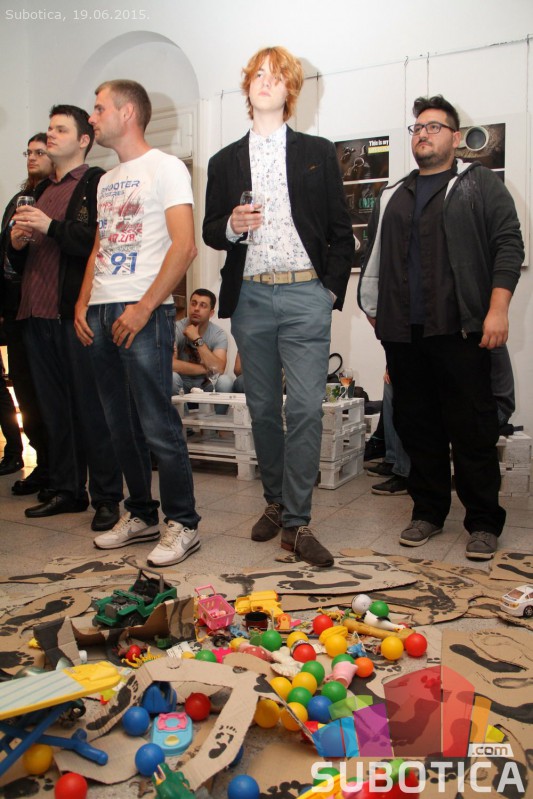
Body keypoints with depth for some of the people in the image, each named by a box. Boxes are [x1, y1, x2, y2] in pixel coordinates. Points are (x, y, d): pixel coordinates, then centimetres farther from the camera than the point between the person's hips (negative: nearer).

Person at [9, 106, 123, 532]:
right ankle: (66, 490, 20)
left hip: (77, 312, -7)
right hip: (39, 313, 8)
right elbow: (20, 260, 25)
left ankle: (106, 497, 5)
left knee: (91, 407, -3)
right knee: (54, 408, 10)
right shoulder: (43, 190, 23)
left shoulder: (98, 183, 0)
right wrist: (18, 241, 5)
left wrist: (51, 227, -15)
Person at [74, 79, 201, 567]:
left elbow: (184, 246, -12)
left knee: (158, 424, -7)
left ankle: (182, 525, 5)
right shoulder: (106, 181, 23)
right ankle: (141, 516, 22)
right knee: (122, 425, 10)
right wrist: (83, 303, 10)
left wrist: (143, 307, -17)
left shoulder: (164, 168, -1)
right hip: (100, 313, 8)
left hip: (144, 312, -8)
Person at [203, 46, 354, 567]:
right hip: (249, 297, 3)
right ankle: (275, 502, 23)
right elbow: (210, 232, 14)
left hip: (305, 295, -2)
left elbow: (341, 231, 9)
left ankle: (296, 522, -2)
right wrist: (232, 226, -8)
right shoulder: (224, 162, 16)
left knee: (305, 408, -10)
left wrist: (332, 290, -1)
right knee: (262, 408, 8)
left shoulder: (318, 153, 12)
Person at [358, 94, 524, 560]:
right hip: (403, 334, 5)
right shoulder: (392, 197, 22)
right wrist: (374, 309, 16)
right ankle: (429, 513, 21)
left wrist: (497, 309, -11)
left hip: (459, 330, -4)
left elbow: (509, 245, 0)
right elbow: (375, 258, 23)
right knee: (417, 428, 8)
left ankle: (484, 522, 11)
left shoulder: (479, 185, 8)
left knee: (473, 429, -2)